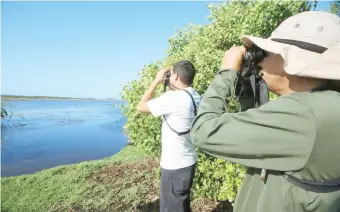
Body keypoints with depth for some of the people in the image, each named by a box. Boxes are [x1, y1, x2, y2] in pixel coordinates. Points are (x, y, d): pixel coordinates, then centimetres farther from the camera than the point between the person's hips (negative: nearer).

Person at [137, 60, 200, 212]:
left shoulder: (173, 97, -23)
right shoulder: (195, 97, 2)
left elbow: (141, 107, -11)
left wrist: (156, 81, -5)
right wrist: (171, 88, 9)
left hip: (175, 165, -8)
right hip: (188, 161, 8)